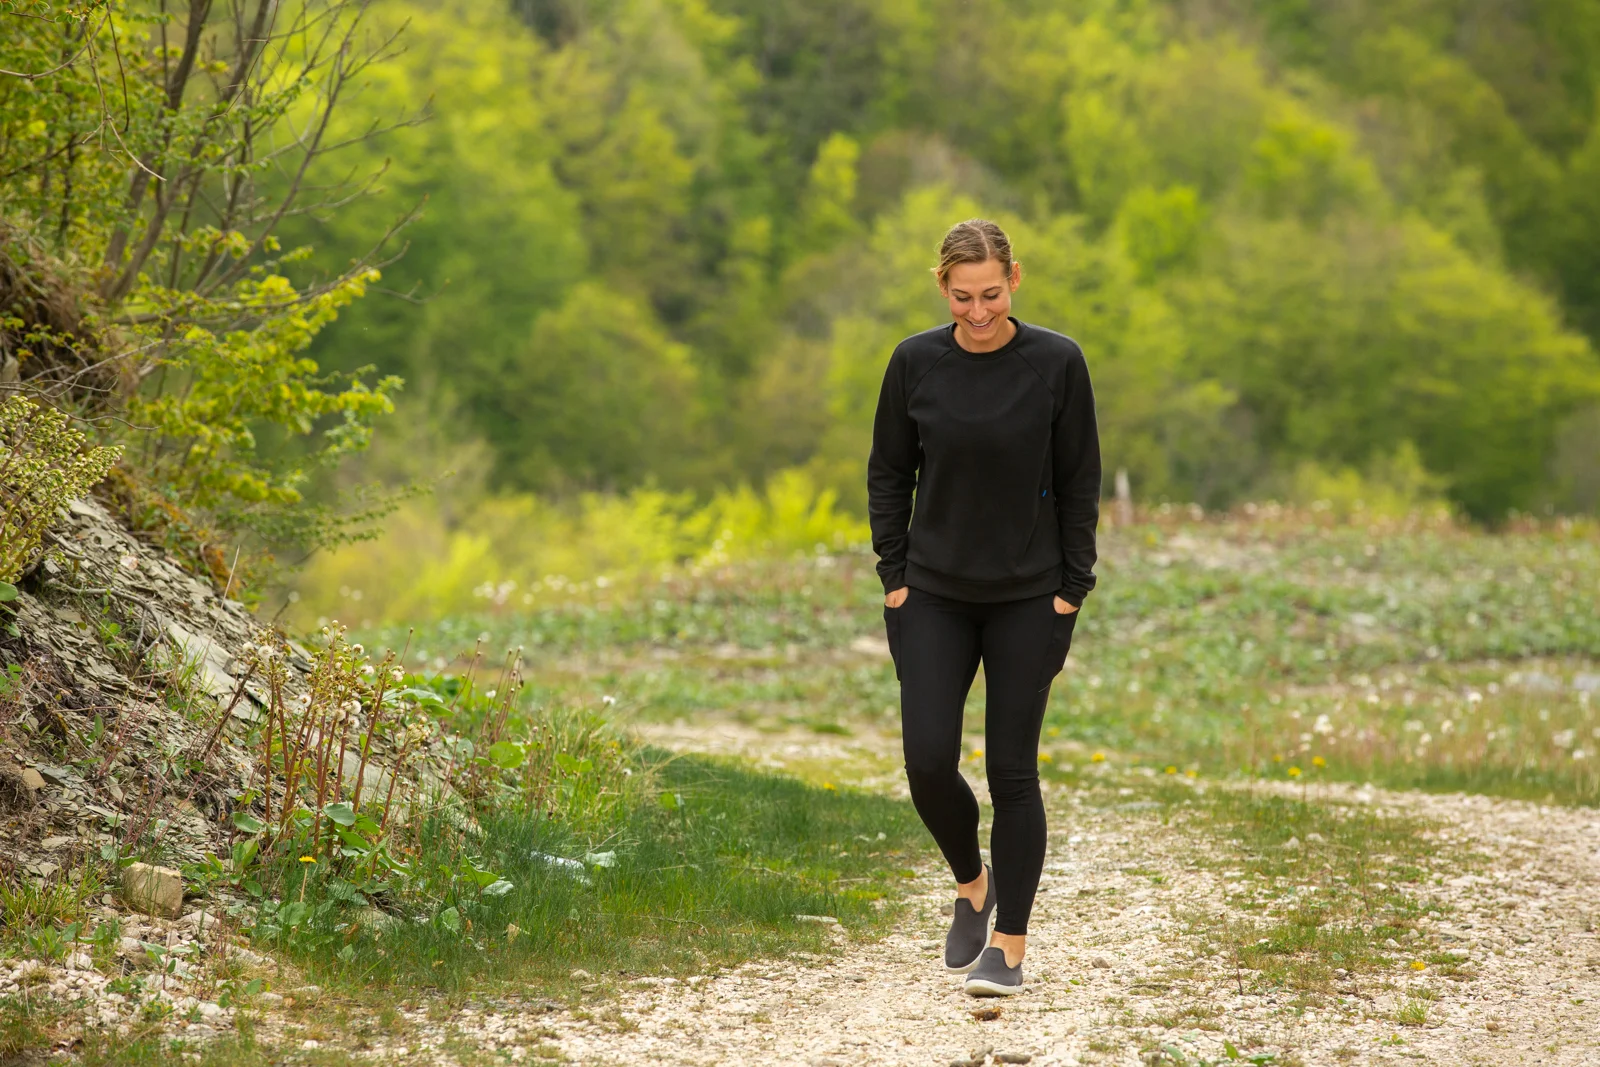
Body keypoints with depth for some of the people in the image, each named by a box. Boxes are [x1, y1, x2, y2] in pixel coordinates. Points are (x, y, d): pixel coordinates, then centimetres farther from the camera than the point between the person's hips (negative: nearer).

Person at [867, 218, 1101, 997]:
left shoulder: (1057, 364, -8)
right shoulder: (916, 362, -4)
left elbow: (1080, 483, -2)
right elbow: (888, 474, 5)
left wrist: (1070, 591, -5)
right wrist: (893, 576, -1)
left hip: (1027, 600, -2)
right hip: (935, 596, 2)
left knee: (1012, 769, -1)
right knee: (928, 762, -6)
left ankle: (1008, 946, 10)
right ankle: (972, 882, 23)